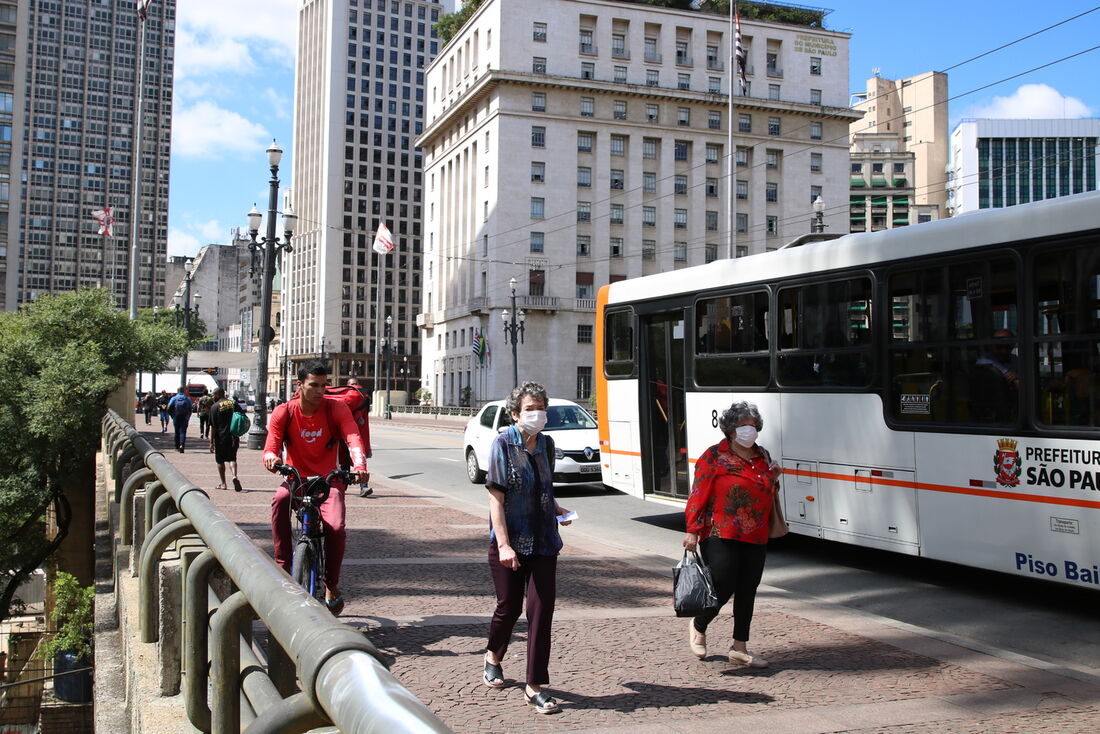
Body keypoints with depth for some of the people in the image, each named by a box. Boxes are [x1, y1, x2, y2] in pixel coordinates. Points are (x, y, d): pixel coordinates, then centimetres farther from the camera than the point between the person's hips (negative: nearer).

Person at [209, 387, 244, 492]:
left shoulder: (214, 407, -7)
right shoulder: (234, 404, 5)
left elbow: (213, 427, -9)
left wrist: (211, 442, -5)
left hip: (221, 437, -3)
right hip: (233, 437, 3)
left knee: (220, 460, 11)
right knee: (232, 458, 10)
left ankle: (223, 483, 14)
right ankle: (235, 476, -16)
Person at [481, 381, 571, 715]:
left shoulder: (546, 444, 6)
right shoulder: (503, 444, -10)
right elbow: (496, 498, -13)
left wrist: (557, 509, 5)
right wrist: (503, 545, -20)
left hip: (543, 541, 4)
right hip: (511, 542, -4)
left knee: (541, 610, -1)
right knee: (509, 607, 10)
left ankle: (535, 687, 7)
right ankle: (493, 656, 41)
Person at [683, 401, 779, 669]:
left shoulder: (763, 457, 15)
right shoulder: (714, 456, -4)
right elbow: (698, 495, -8)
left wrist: (773, 480, 7)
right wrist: (692, 531, -15)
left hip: (755, 539, 6)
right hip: (721, 538, -6)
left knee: (747, 591, 8)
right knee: (723, 588, -6)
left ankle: (739, 648, 18)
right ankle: (698, 627, 23)